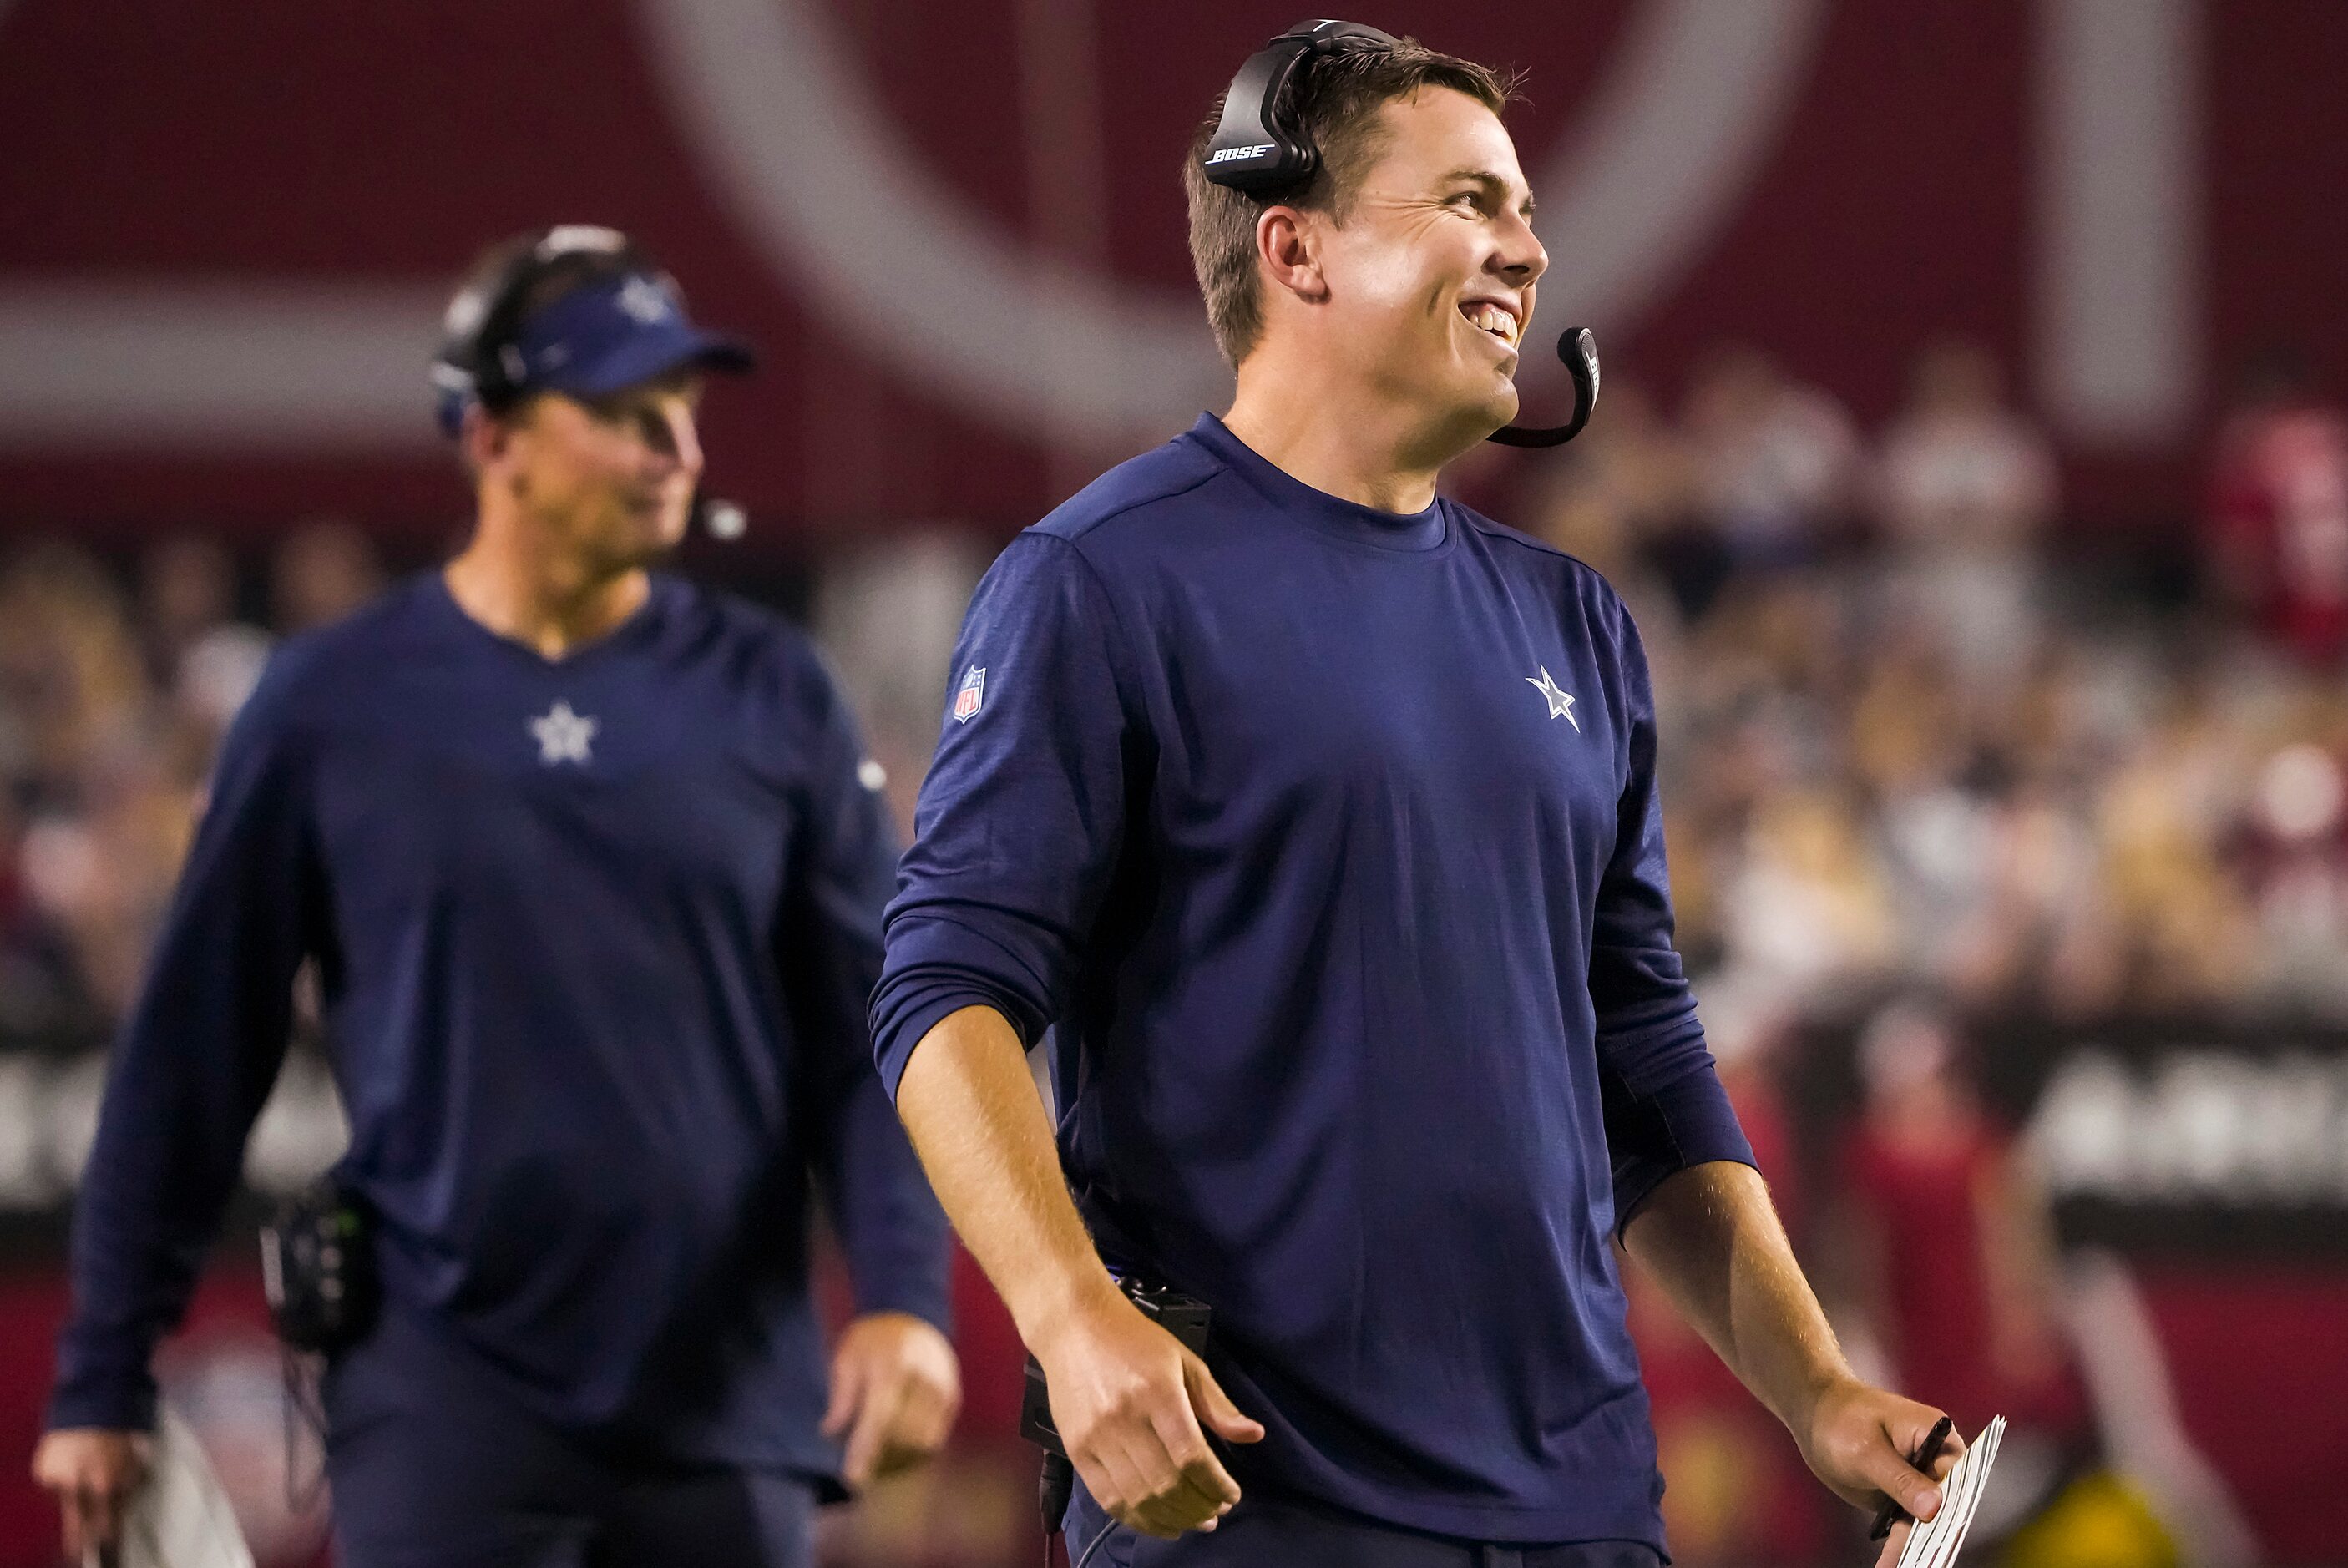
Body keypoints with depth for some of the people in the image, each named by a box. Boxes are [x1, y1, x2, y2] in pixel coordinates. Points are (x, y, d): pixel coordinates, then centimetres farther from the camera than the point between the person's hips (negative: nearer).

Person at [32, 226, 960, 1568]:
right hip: (448, 1397, -2)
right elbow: (194, 1049, 4)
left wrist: (905, 1295, -10)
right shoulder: (336, 704, 1)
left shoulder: (768, 693, 5)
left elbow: (871, 1023, 4)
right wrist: (103, 1383, 5)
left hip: (728, 1404, 2)